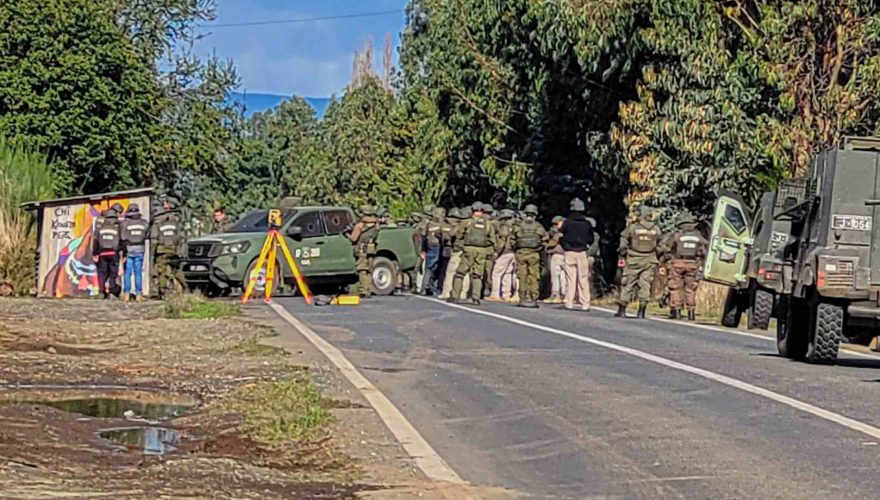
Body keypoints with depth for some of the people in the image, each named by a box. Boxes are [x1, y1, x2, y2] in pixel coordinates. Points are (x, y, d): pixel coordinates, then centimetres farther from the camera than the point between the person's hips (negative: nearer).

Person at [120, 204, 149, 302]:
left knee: (127, 273, 5)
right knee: (138, 272, 6)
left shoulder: (125, 223, -9)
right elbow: (146, 235, 9)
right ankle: (138, 294, 4)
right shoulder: (144, 223, 0)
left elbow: (124, 239, -13)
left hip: (129, 250, -2)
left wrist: (124, 253, -10)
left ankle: (126, 294, 4)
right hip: (140, 250, 2)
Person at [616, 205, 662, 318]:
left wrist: (622, 257, 8)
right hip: (649, 261, 2)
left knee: (628, 284, 5)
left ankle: (622, 310, 7)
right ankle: (641, 312, 0)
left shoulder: (632, 227, -6)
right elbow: (659, 246, 9)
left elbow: (623, 244, -4)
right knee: (645, 285, 5)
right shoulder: (656, 229, 3)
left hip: (633, 261, -2)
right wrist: (660, 261, 18)